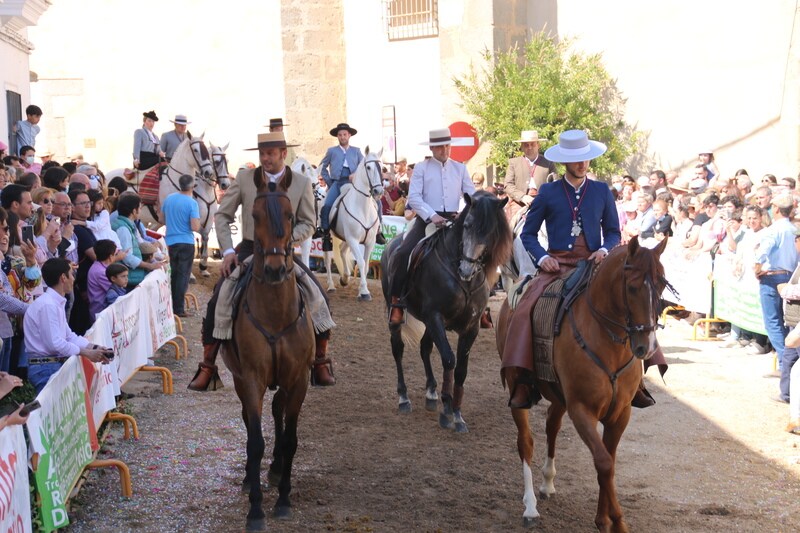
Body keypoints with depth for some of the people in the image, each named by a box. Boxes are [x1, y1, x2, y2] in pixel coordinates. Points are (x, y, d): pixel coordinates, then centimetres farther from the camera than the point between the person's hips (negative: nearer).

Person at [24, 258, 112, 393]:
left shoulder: (57, 303, 14)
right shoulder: (47, 305, -17)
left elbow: (69, 336, 15)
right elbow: (54, 343, -21)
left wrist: (94, 348, 3)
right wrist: (87, 353, -13)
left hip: (56, 365, 9)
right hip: (45, 368, -9)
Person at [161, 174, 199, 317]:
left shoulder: (169, 198, 2)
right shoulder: (192, 203, -15)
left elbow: (162, 218, 14)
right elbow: (195, 227, -21)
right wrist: (197, 221, 0)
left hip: (170, 242, 5)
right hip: (186, 243, -5)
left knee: (171, 275, 16)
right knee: (183, 276, 1)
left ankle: (169, 306, 22)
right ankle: (178, 309, -1)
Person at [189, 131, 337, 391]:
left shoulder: (302, 183, -1)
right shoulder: (244, 178, -1)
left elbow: (308, 224, 1)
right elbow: (222, 216, 4)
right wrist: (227, 251, -8)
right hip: (249, 250, 0)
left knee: (318, 298, -12)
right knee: (218, 301, -16)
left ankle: (321, 363, 6)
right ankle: (207, 367, -4)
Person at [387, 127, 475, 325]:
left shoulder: (460, 168, 14)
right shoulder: (421, 168, 5)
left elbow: (472, 195, 8)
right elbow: (414, 197, -6)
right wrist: (432, 216, -20)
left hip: (453, 220, 3)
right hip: (427, 219, -3)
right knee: (404, 253, -23)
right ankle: (397, 300, -11)